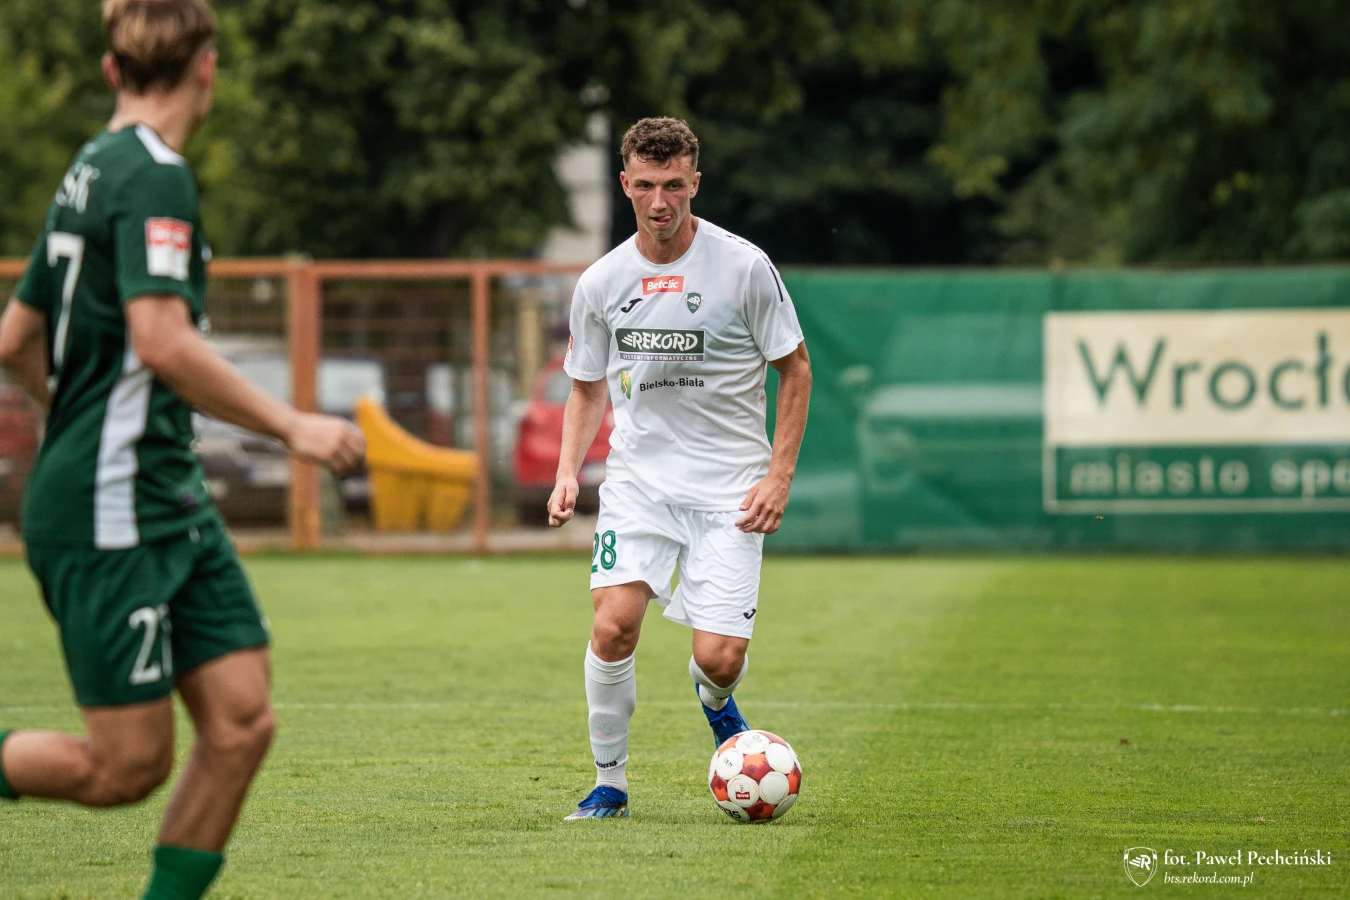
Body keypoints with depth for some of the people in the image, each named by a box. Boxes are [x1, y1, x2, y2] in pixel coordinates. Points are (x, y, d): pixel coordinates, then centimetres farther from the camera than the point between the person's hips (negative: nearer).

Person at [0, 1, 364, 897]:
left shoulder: (93, 173, 14)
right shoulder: (154, 176, -14)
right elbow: (162, 342, -25)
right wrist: (291, 425, -20)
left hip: (170, 500, 9)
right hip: (108, 511, -9)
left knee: (243, 720, 2)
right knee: (130, 765, -6)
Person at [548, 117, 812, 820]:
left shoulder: (744, 266, -7)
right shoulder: (601, 283, 2)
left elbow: (794, 371, 2)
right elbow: (588, 390, 16)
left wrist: (780, 474, -6)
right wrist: (568, 472, 0)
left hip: (729, 487, -2)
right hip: (637, 477, 2)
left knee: (718, 659, -11)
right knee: (613, 625, -18)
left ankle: (716, 705, 28)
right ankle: (609, 783, 1)